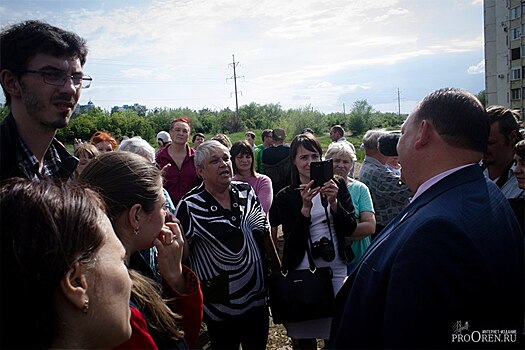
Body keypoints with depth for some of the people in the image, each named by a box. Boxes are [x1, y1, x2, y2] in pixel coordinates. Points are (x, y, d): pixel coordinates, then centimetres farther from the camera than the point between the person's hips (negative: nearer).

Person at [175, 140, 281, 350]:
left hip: (258, 297, 5)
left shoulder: (246, 192, -1)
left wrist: (277, 267, 13)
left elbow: (265, 233, 9)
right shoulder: (190, 206, -15)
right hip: (222, 305, -4)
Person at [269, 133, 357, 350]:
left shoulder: (337, 186, 0)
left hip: (337, 269, 1)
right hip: (301, 271, -1)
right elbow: (292, 240, -11)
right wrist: (305, 207, -24)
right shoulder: (285, 196, -3)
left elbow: (350, 229, -4)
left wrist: (333, 202, -20)